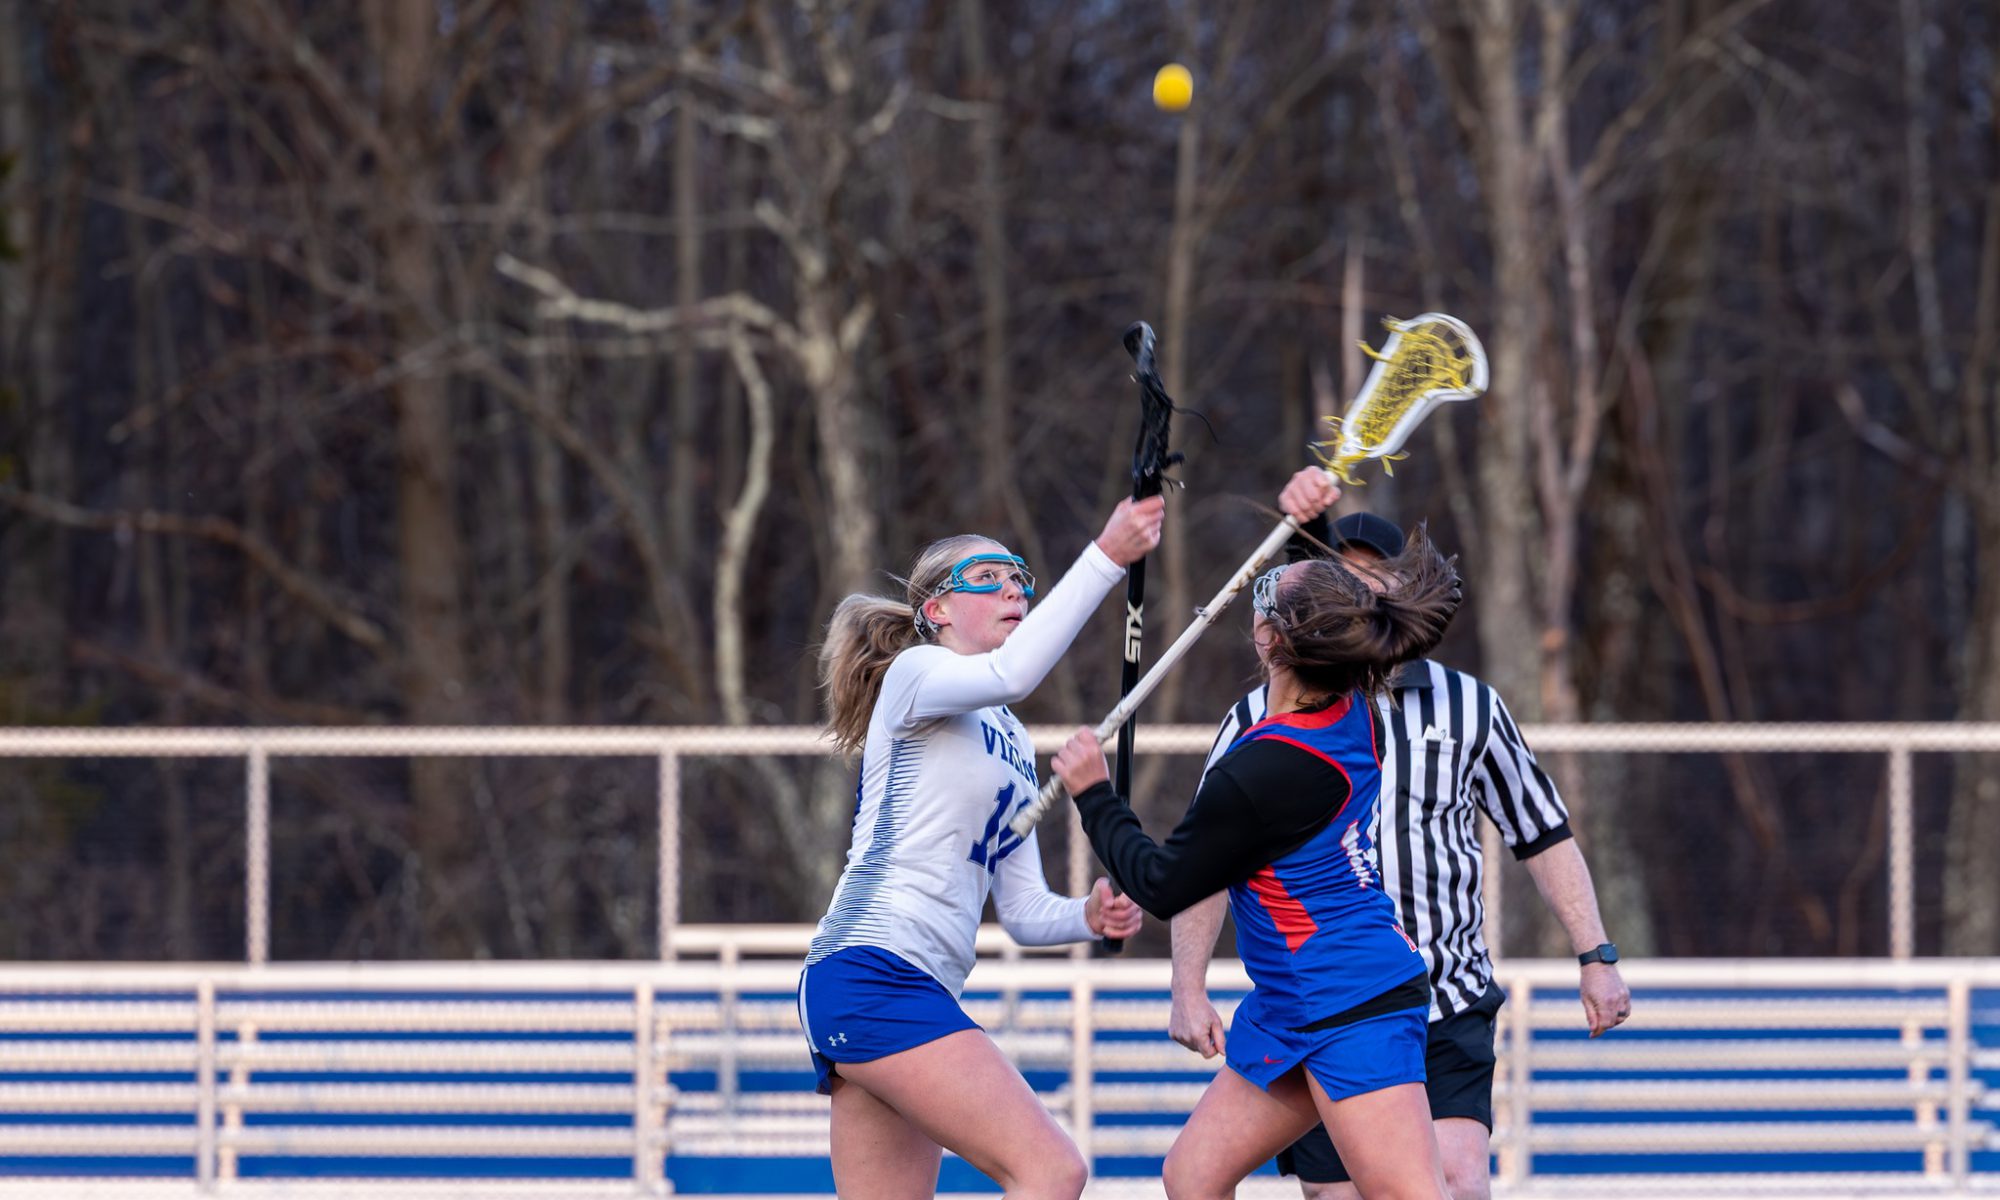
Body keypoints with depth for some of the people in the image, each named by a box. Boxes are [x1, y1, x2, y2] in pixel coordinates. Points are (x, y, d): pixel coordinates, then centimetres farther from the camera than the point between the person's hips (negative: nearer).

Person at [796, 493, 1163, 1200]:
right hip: (871, 974, -9)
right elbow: (1010, 674, -24)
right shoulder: (915, 673, 0)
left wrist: (1088, 916, 2)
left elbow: (1022, 910, 23)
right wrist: (1107, 557, -29)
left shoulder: (1011, 744, 25)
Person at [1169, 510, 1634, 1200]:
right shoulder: (1260, 721, 4)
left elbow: (1544, 837, 13)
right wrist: (1189, 989, -1)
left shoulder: (1470, 708, 6)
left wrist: (1596, 957, 5)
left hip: (1450, 1010, 0)